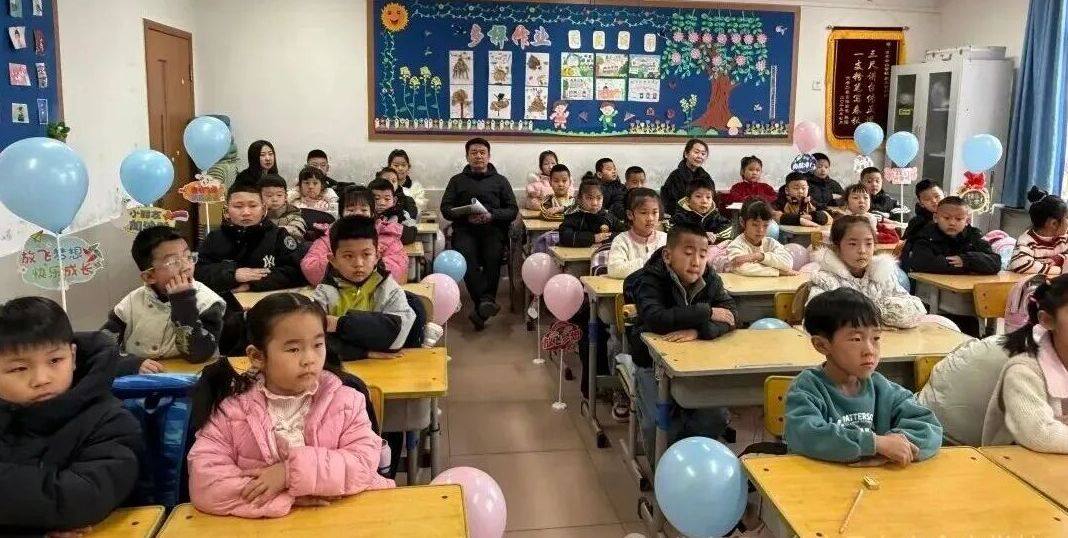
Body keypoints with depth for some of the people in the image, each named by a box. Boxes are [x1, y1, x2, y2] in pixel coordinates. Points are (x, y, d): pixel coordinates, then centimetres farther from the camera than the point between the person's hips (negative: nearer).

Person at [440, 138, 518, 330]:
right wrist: (466, 216, -9)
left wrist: (491, 215, -8)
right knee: (466, 256, -34)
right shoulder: (457, 180, 23)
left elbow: (513, 210, 12)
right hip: (465, 229, 0)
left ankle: (481, 307, -34)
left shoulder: (500, 180, 22)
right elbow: (446, 208, 11)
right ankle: (486, 301, -37)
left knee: (493, 256, -34)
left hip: (493, 228, 0)